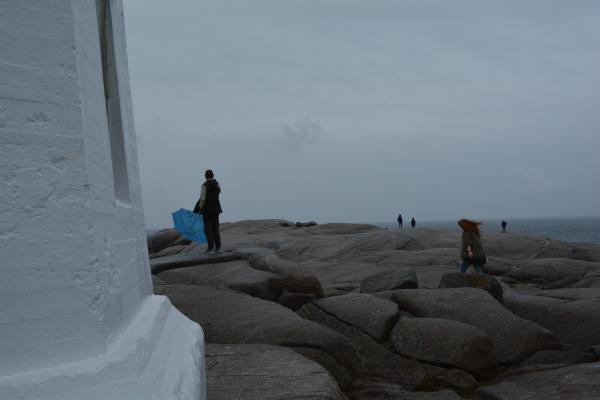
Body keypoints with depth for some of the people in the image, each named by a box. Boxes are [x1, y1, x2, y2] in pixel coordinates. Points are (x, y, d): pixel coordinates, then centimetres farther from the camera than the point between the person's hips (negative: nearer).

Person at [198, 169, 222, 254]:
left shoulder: (204, 185, -15)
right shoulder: (217, 184, 1)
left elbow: (202, 199, -17)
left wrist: (200, 209, -7)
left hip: (207, 210, -5)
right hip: (216, 209, 5)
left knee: (208, 229, 2)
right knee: (216, 228, 10)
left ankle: (211, 248, 0)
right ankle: (218, 247, 8)